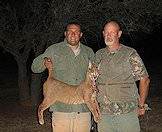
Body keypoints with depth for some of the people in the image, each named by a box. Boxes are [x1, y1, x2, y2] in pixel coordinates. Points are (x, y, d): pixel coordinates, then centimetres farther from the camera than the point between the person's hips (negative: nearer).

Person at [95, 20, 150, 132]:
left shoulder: (130, 54, -3)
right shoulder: (98, 55, 9)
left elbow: (144, 80, 0)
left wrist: (141, 106, 0)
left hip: (127, 113, -3)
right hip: (103, 114, 3)